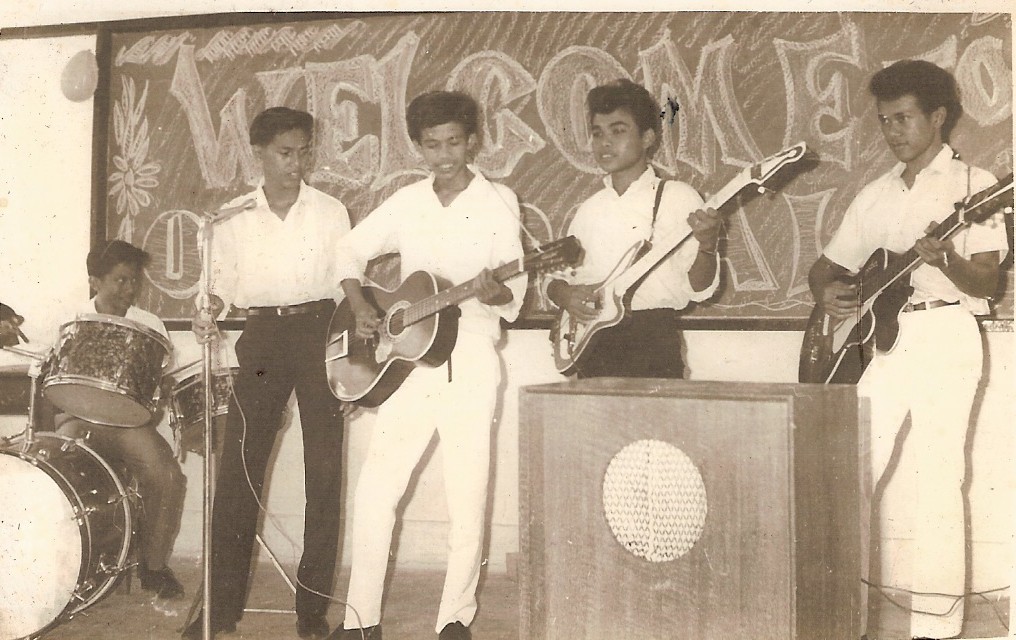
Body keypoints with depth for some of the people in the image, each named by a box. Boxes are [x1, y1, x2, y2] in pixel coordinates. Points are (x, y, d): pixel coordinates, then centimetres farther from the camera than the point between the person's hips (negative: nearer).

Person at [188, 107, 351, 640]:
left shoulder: (330, 211, 5)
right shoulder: (233, 217, 7)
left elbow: (345, 286, 7)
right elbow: (223, 284, 11)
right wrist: (209, 314, -10)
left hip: (319, 333, 0)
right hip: (261, 336, 1)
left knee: (323, 466, -3)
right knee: (238, 467, -3)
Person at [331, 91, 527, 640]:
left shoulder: (498, 202, -1)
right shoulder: (406, 203, 9)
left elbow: (514, 295, -4)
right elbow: (352, 250, 17)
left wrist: (494, 294, -27)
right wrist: (359, 307, 1)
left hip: (470, 361, -3)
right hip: (405, 356, 3)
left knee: (466, 493, -2)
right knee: (375, 488, -1)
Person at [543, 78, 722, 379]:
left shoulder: (677, 197, 0)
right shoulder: (590, 209, 14)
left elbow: (699, 288, -4)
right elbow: (556, 277, 20)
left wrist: (707, 246, -23)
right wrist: (564, 294, -2)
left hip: (653, 342, -4)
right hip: (592, 346, 4)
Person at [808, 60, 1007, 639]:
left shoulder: (974, 184, 2)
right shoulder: (876, 195, 18)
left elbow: (986, 282, -7)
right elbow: (826, 266, 22)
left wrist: (945, 261, -27)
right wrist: (828, 292, -1)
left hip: (944, 333, -5)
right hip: (877, 335, 5)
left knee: (939, 478, -8)